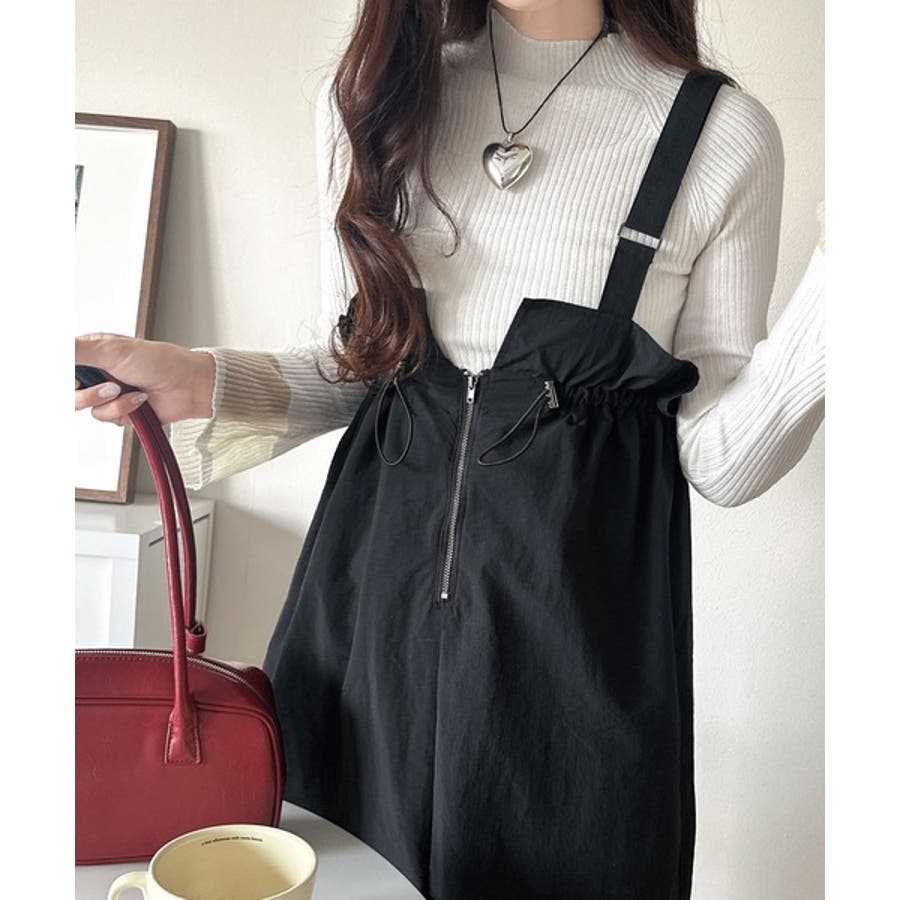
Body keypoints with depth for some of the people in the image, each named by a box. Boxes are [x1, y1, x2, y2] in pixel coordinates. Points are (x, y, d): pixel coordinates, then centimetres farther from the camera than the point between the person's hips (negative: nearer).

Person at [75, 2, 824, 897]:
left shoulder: (722, 133, -6)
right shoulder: (371, 93, 4)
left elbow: (719, 458, -5)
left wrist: (830, 296, -19)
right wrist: (202, 383, -4)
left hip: (580, 616, -2)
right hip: (374, 589, 3)